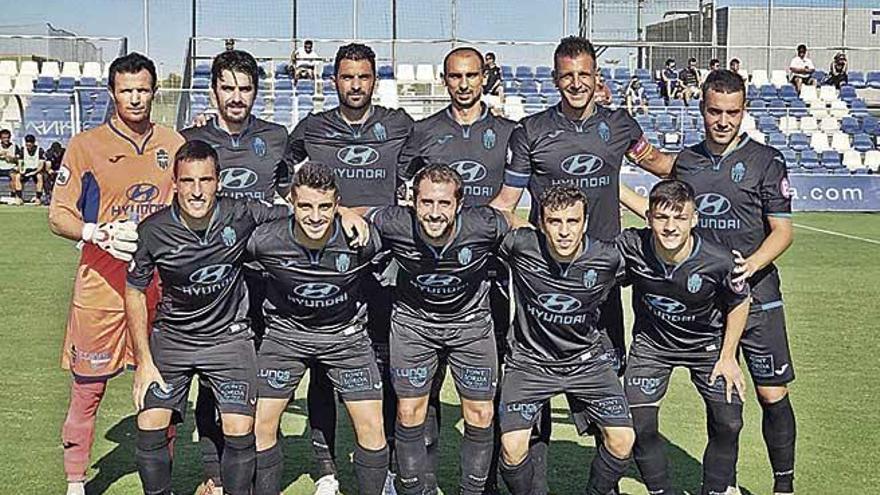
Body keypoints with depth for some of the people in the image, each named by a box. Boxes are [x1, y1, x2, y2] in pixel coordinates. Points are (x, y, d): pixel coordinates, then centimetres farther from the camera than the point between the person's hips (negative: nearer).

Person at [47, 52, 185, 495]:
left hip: (160, 289, 3)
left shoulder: (174, 144, 9)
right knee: (87, 389, 3)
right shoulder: (86, 145, 0)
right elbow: (58, 216, -1)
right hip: (101, 289, -3)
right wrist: (102, 233, -17)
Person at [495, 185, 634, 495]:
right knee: (512, 447, -17)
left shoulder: (609, 258, -17)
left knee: (622, 439, -10)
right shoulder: (520, 245, -20)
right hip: (530, 360, -1)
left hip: (587, 360, 1)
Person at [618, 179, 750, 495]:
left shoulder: (719, 262, -29)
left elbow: (739, 304, -9)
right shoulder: (631, 247, -29)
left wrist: (727, 357, -5)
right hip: (651, 342, 1)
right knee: (640, 426, -7)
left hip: (707, 343, 0)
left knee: (728, 423, -5)